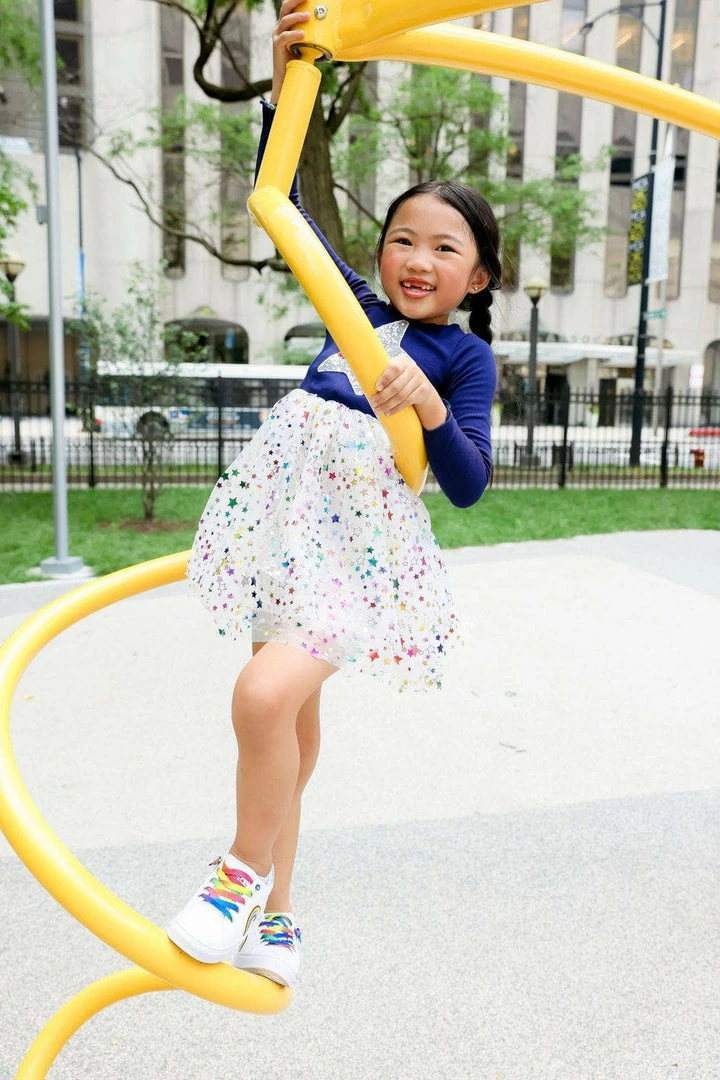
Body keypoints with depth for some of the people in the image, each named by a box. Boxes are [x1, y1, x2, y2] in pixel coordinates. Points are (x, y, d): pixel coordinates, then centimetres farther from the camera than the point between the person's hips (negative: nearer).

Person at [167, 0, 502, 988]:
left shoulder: (465, 354, 0)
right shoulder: (358, 309, 12)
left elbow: (469, 486, -8)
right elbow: (282, 202, 17)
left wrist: (428, 404, -23)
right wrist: (286, 85, 8)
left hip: (362, 543, -5)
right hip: (288, 517, 5)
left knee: (267, 693, -25)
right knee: (293, 721, 13)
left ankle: (245, 869, 5)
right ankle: (273, 920, 32)